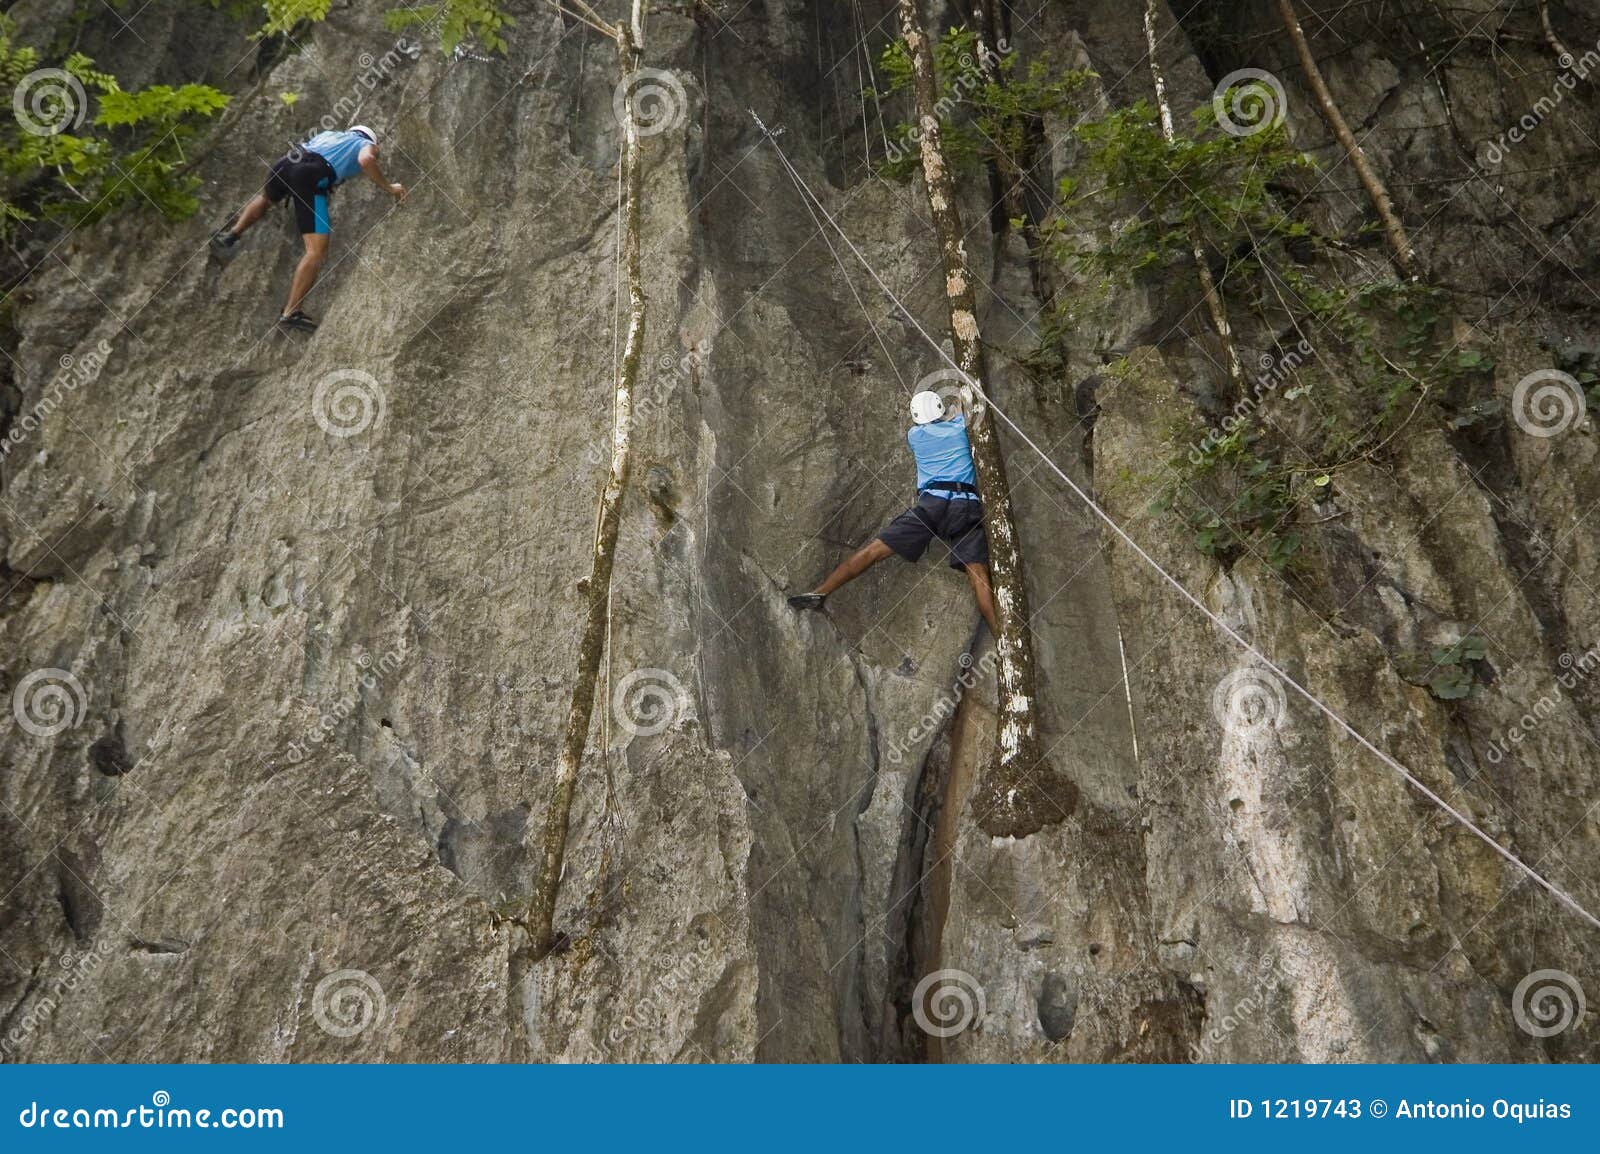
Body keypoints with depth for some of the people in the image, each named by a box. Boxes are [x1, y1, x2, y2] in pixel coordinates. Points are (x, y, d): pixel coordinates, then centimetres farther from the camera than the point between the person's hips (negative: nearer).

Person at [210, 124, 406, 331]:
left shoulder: (328, 134, 36)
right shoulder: (367, 145, 20)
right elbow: (365, 160, -3)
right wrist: (389, 188, 6)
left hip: (286, 162, 7)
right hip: (311, 175, -6)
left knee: (266, 198, 42)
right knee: (317, 250, -9)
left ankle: (231, 234, 29)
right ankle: (291, 312, -18)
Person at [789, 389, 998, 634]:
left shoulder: (914, 435, 19)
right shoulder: (960, 426, 17)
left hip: (931, 503, 0)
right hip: (967, 506, 1)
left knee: (875, 549, 1)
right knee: (979, 574, -9)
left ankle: (820, 593, 0)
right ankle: (1001, 640, -20)